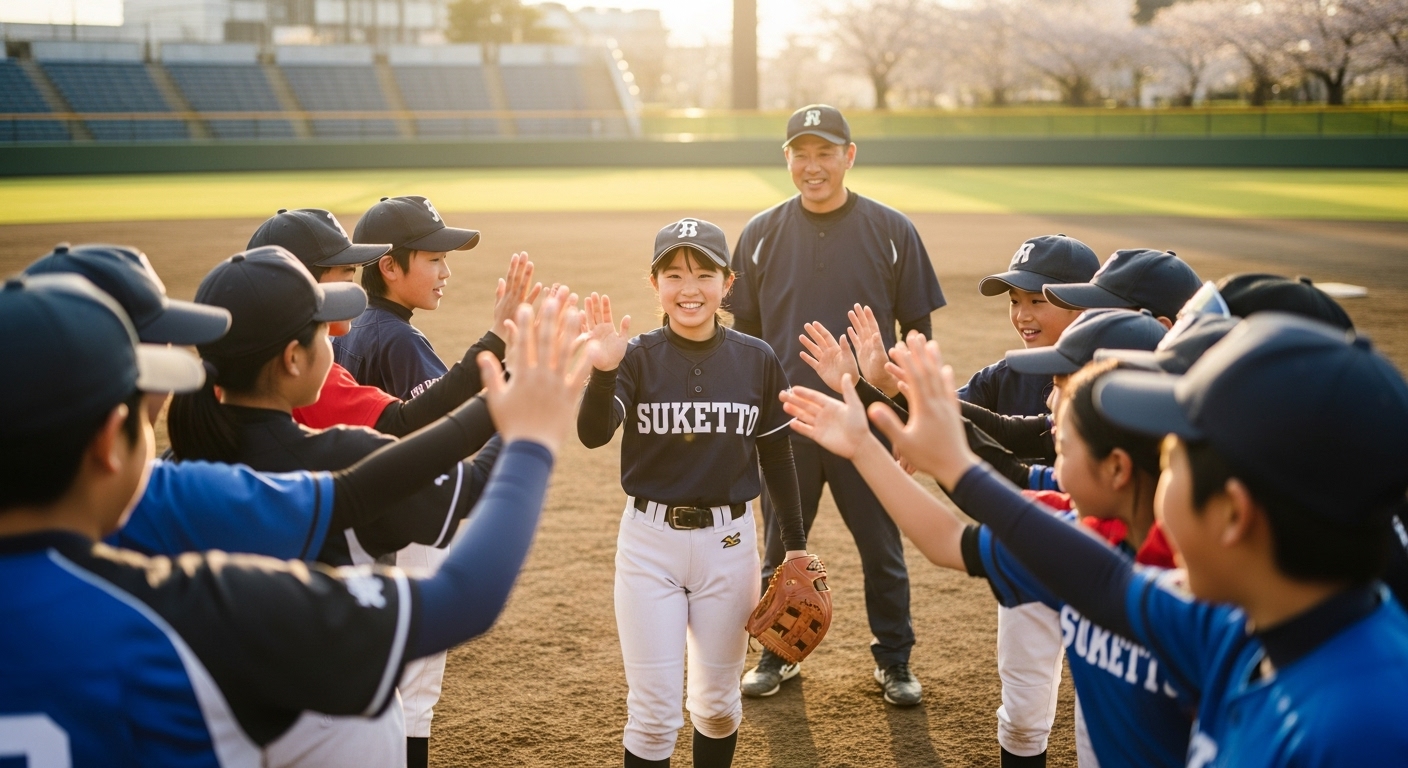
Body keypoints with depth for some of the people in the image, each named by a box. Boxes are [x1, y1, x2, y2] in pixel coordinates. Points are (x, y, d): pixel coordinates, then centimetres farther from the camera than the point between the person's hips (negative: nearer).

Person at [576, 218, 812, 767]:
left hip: (729, 541, 2)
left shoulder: (757, 360, -2)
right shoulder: (637, 357, -6)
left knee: (718, 703, 15)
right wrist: (602, 371, -40)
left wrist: (796, 544, 9)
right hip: (649, 541, -1)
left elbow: (777, 456, 7)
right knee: (653, 711, 3)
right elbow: (593, 434, -22)